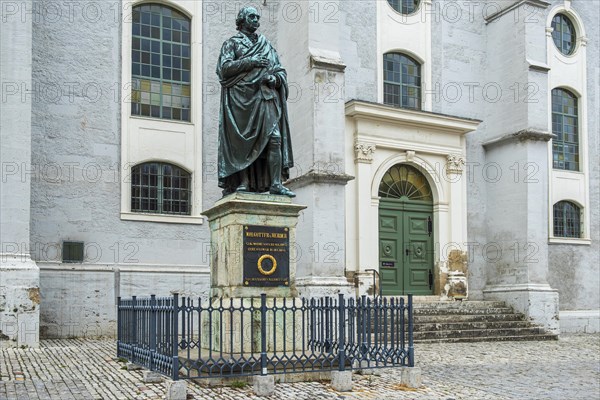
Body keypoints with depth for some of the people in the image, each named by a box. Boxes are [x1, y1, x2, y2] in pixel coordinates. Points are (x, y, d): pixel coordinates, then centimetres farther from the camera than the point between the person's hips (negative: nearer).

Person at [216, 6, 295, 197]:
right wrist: (250, 62, -9)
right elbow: (224, 67, -1)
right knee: (242, 142, -9)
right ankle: (242, 182, -9)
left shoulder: (267, 45, 25)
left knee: (274, 138, -12)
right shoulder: (232, 43, 14)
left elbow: (281, 71, 21)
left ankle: (275, 183, -15)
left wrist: (275, 78, -3)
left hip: (266, 98, 3)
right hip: (241, 97, -3)